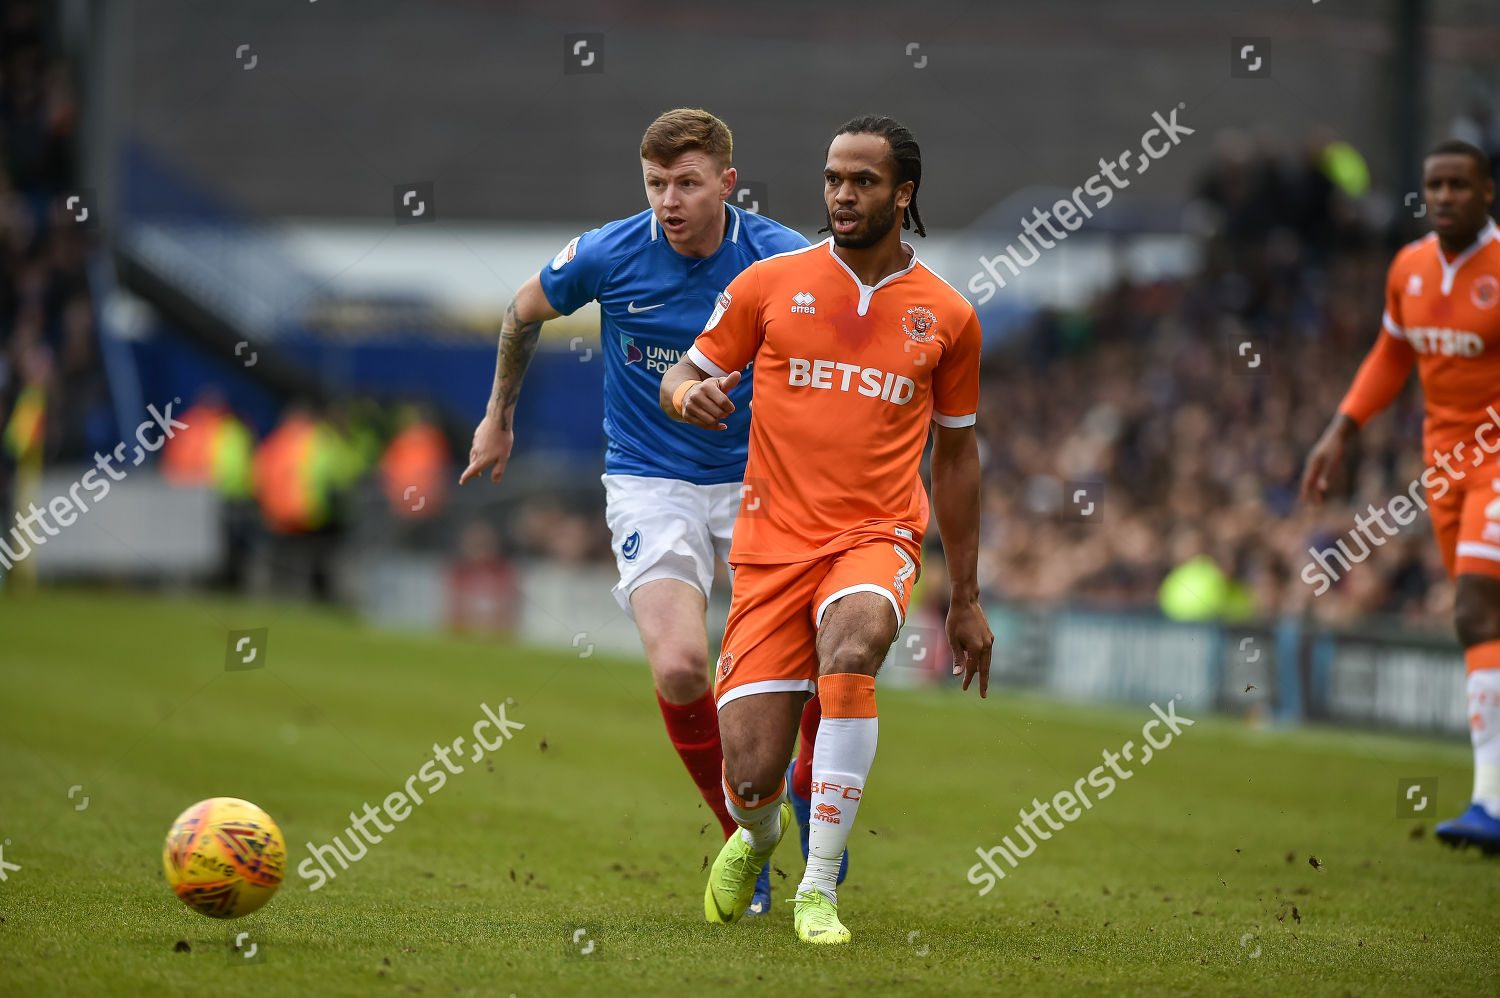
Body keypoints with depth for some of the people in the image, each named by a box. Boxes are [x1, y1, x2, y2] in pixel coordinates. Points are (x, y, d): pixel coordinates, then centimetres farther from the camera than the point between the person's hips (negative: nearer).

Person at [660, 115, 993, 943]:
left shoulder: (946, 316, 7)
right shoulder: (771, 283, 4)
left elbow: (955, 455, 16)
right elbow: (681, 378, 11)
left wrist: (966, 600, 18)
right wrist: (689, 395, -15)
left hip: (877, 539, 0)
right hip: (773, 543, 0)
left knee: (853, 639, -37)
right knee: (751, 778, -9)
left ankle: (820, 885, -26)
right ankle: (758, 836, 32)